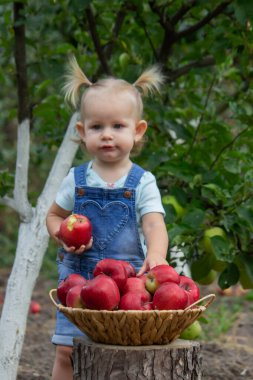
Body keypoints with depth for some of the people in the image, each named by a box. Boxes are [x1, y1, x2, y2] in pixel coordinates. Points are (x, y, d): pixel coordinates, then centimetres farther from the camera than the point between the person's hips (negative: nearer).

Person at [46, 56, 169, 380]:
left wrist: (156, 255, -36)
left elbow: (154, 225, -15)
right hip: (78, 279, 2)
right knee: (67, 351, -1)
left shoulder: (142, 182, -3)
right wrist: (62, 233, -8)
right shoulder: (76, 180, 3)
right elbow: (54, 215, 16)